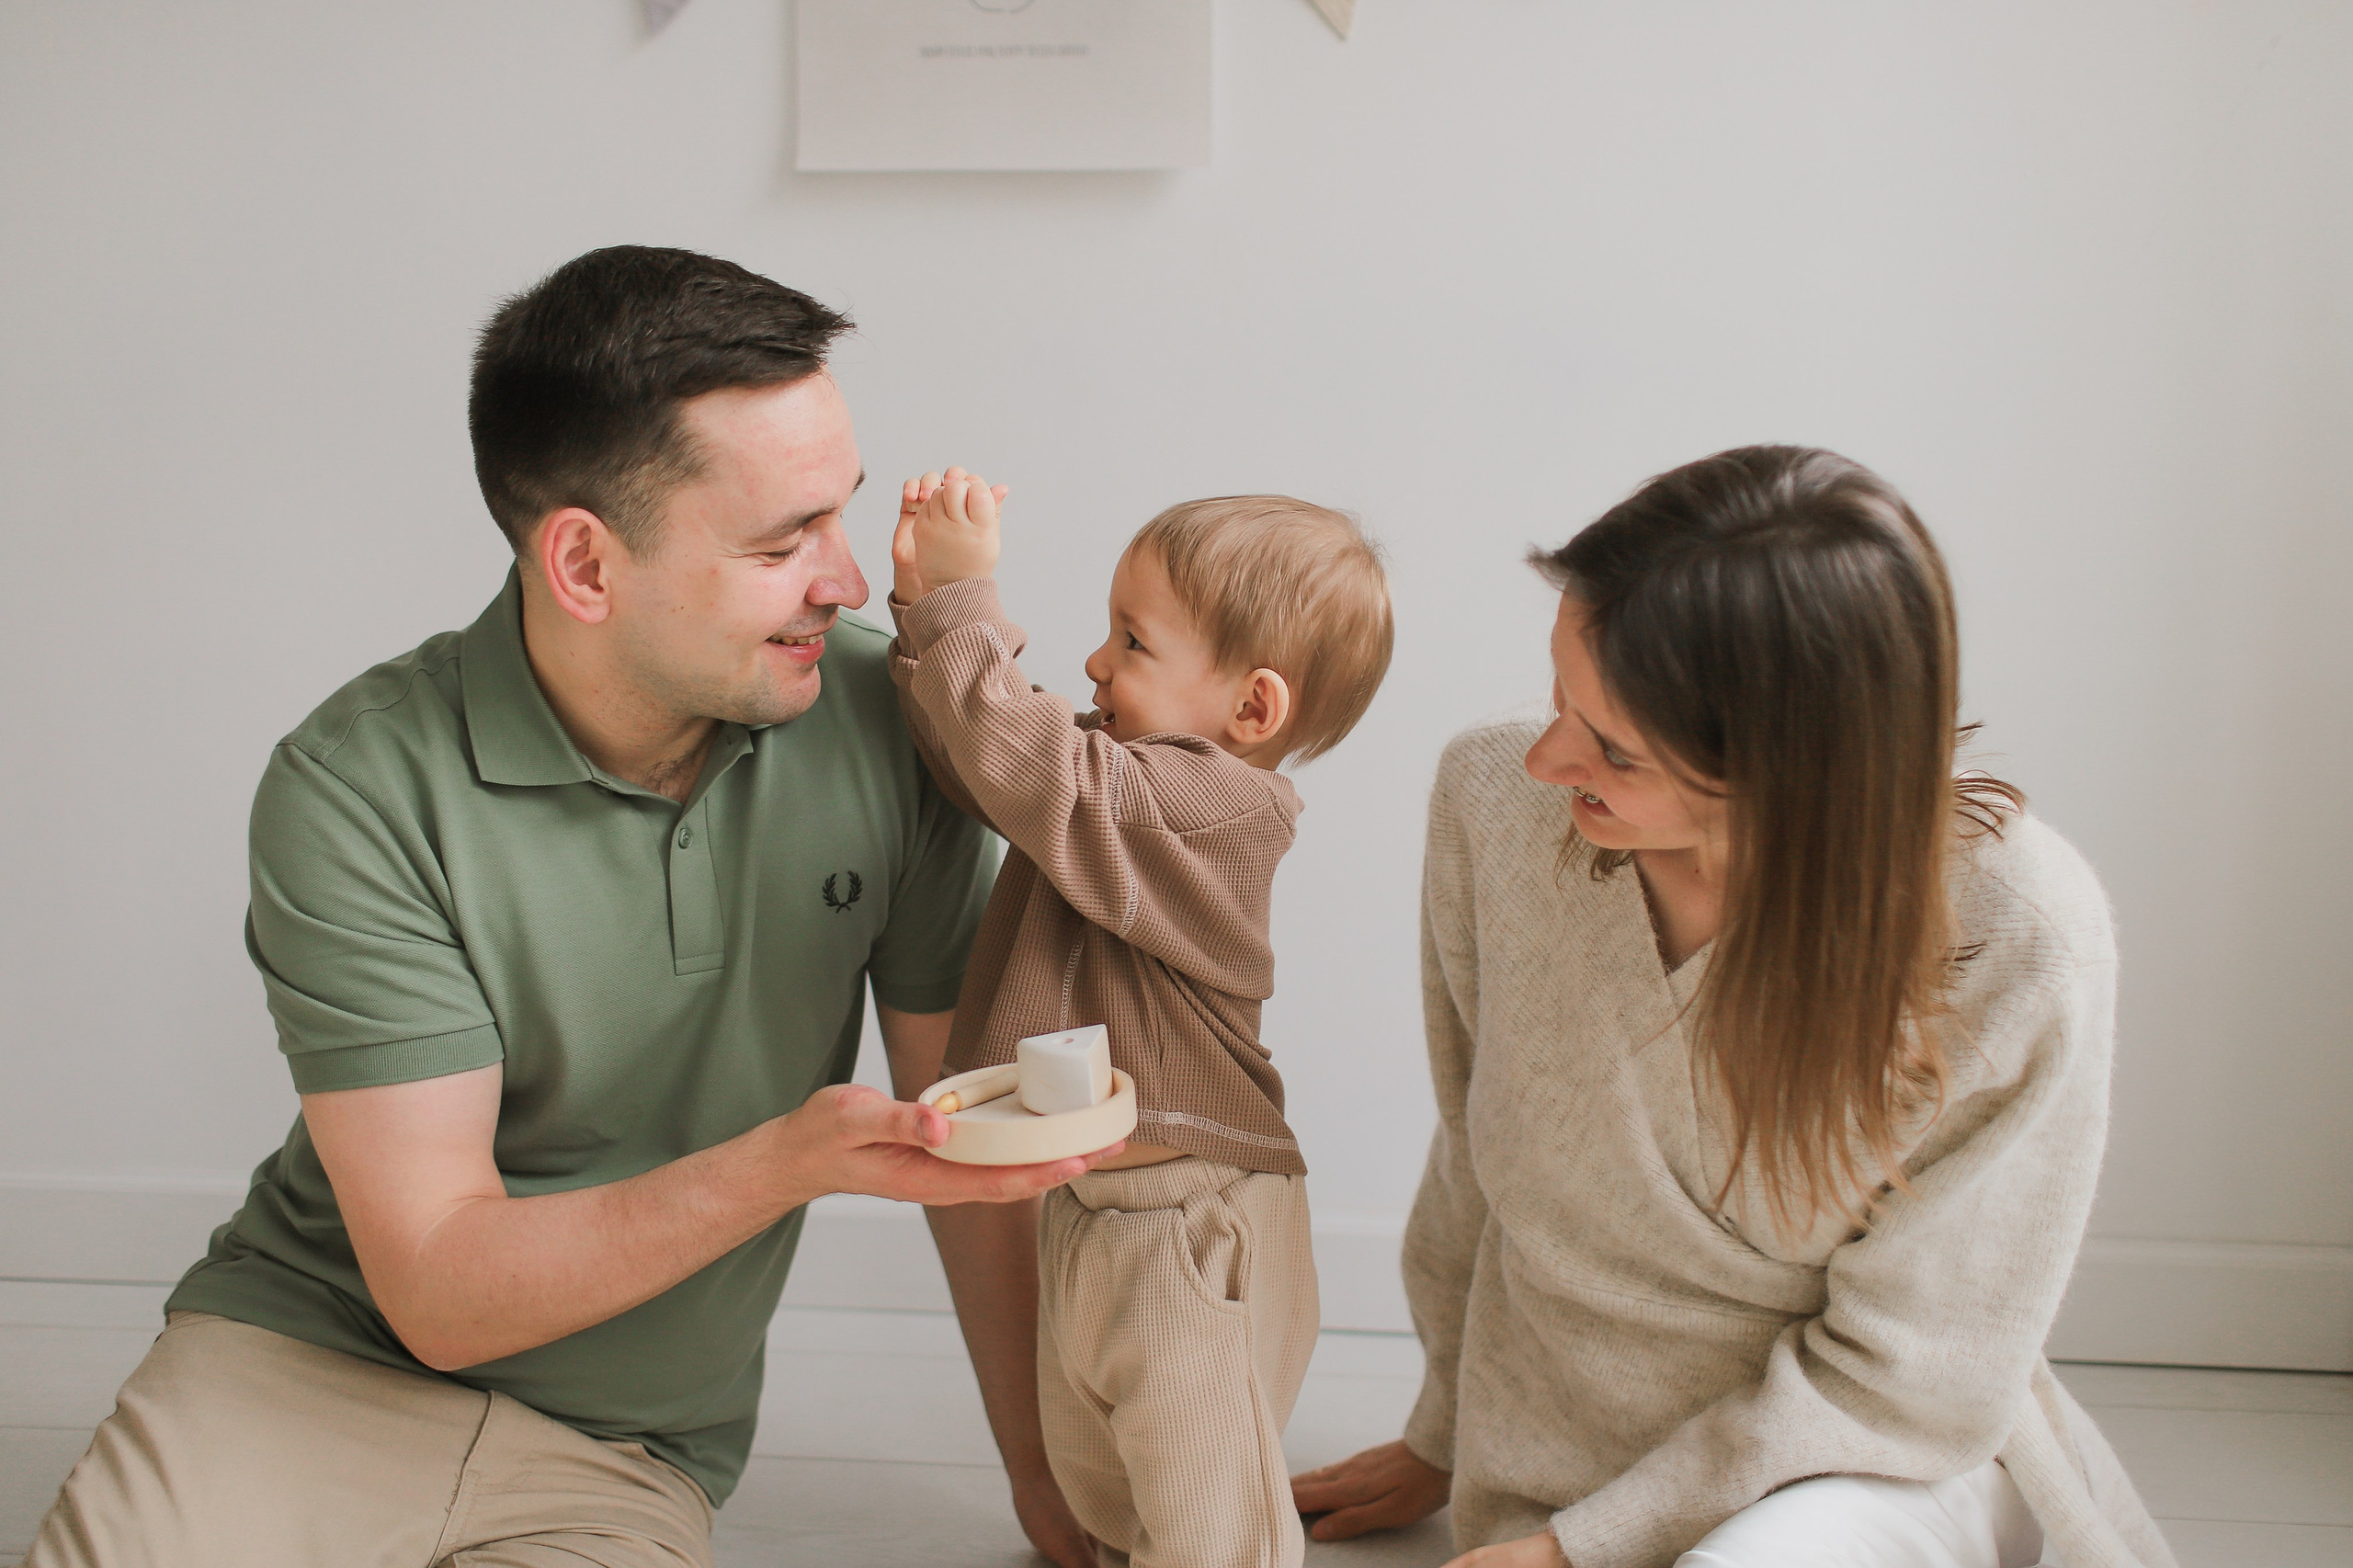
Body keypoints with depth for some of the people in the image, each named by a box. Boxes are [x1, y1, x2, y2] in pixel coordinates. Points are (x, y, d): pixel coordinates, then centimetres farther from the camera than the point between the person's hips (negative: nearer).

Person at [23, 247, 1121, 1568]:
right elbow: (442, 1290, -17)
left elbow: (970, 1116, 1)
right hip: (311, 1359, -3)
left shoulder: (889, 716, -10)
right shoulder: (358, 791, -17)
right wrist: (791, 1161, -30)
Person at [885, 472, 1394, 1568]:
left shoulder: (1217, 810, -23)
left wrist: (961, 603, -25)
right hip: (1085, 1206, 10)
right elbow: (980, 757, 5)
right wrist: (927, 597, -8)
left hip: (1189, 1236, -9)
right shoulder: (1124, 768, 4)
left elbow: (1032, 772, -31)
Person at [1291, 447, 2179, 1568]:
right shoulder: (1495, 796, -15)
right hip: (1550, 1459, 4)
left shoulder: (2016, 948, -25)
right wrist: (1448, 1433, 17)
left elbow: (1909, 1382, -15)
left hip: (1870, 1465, -3)